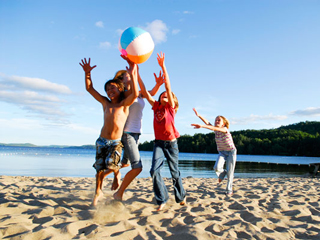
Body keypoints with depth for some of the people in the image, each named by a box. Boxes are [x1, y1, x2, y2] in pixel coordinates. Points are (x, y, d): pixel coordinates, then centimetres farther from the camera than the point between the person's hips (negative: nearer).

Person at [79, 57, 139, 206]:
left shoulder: (124, 103, -3)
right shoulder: (105, 103, 7)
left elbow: (135, 94, -23)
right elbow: (89, 88, 7)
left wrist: (133, 74, -27)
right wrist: (87, 73, -5)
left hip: (116, 142, -3)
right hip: (102, 141, 4)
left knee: (111, 165, -20)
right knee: (99, 168, 9)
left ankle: (117, 171, 18)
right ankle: (98, 192, 33)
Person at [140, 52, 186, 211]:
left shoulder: (170, 107, -4)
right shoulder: (156, 106, 5)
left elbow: (168, 86, -14)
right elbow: (144, 90, 1)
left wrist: (162, 66, -21)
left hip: (171, 143, -2)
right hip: (158, 142, 2)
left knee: (174, 172, 9)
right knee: (154, 171, -14)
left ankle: (181, 197, 31)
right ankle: (162, 200, 1)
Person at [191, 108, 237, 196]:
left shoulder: (225, 129, -22)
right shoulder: (216, 130, -5)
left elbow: (214, 128, -41)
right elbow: (208, 123, -18)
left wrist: (202, 126, -53)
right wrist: (198, 115, -30)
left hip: (231, 152, -4)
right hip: (222, 152, 4)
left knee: (230, 172, -4)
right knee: (217, 167, -20)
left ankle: (229, 190, 12)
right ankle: (222, 173, 15)